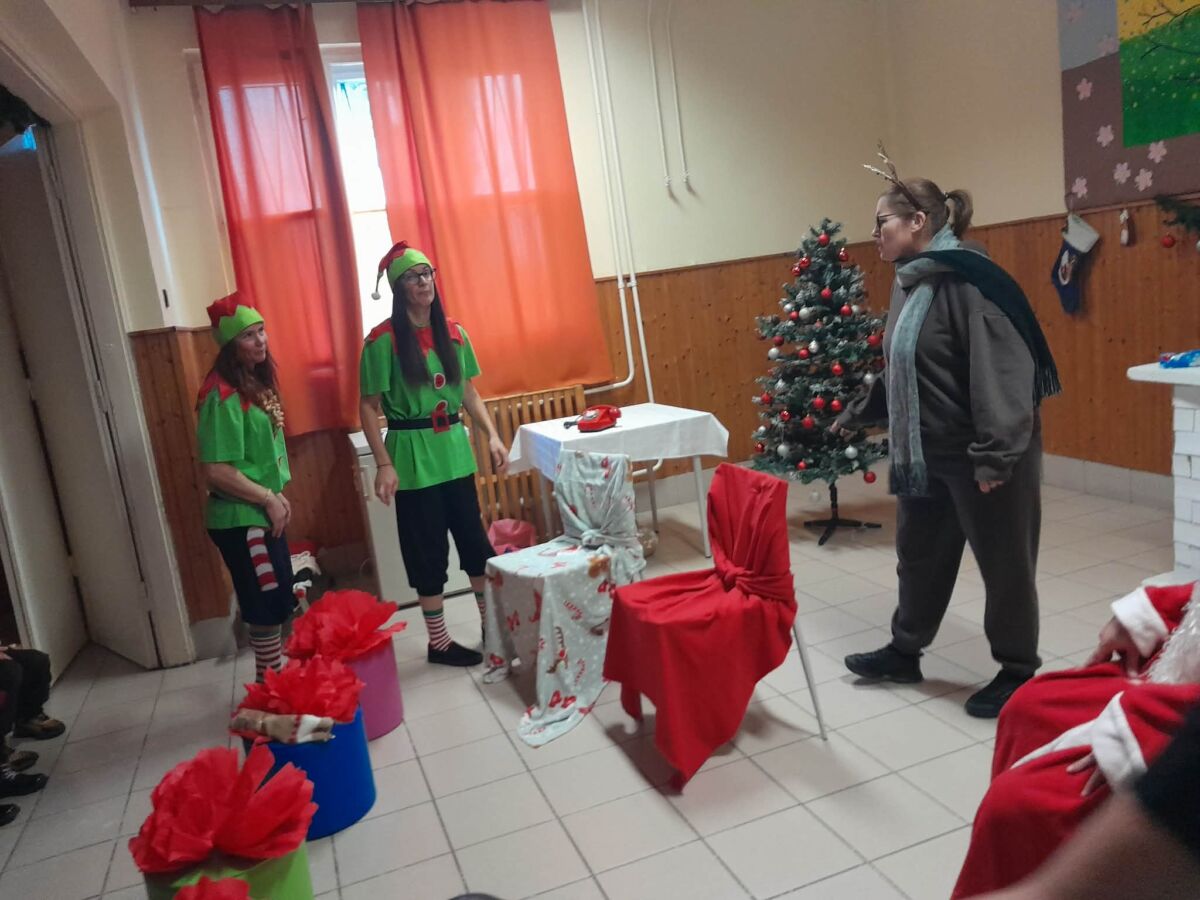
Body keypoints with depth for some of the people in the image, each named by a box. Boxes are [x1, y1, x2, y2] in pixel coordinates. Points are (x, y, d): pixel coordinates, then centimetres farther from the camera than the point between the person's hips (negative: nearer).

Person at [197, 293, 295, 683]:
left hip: (263, 514, 9)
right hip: (240, 520, -9)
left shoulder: (258, 382, 8)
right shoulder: (223, 396, -20)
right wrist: (269, 499, -15)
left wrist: (276, 496, 7)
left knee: (279, 604, 17)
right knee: (267, 609, 1)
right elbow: (216, 471, -24)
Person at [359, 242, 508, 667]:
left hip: (455, 450, 5)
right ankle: (438, 641, 19)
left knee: (474, 537, 11)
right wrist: (384, 464, -16)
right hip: (413, 455, -5)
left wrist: (493, 436, 1)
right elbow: (369, 408, -9)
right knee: (428, 549, 5)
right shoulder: (383, 340, -10)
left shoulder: (453, 332, 5)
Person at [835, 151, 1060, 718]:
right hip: (924, 453, 9)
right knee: (918, 554, 19)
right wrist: (858, 414, 29)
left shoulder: (968, 278, -19)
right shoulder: (910, 280, 9)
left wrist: (994, 455, -27)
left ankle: (1018, 672, 25)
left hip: (982, 456, -9)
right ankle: (904, 653, 36)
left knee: (1003, 563, 7)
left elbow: (998, 371, -25)